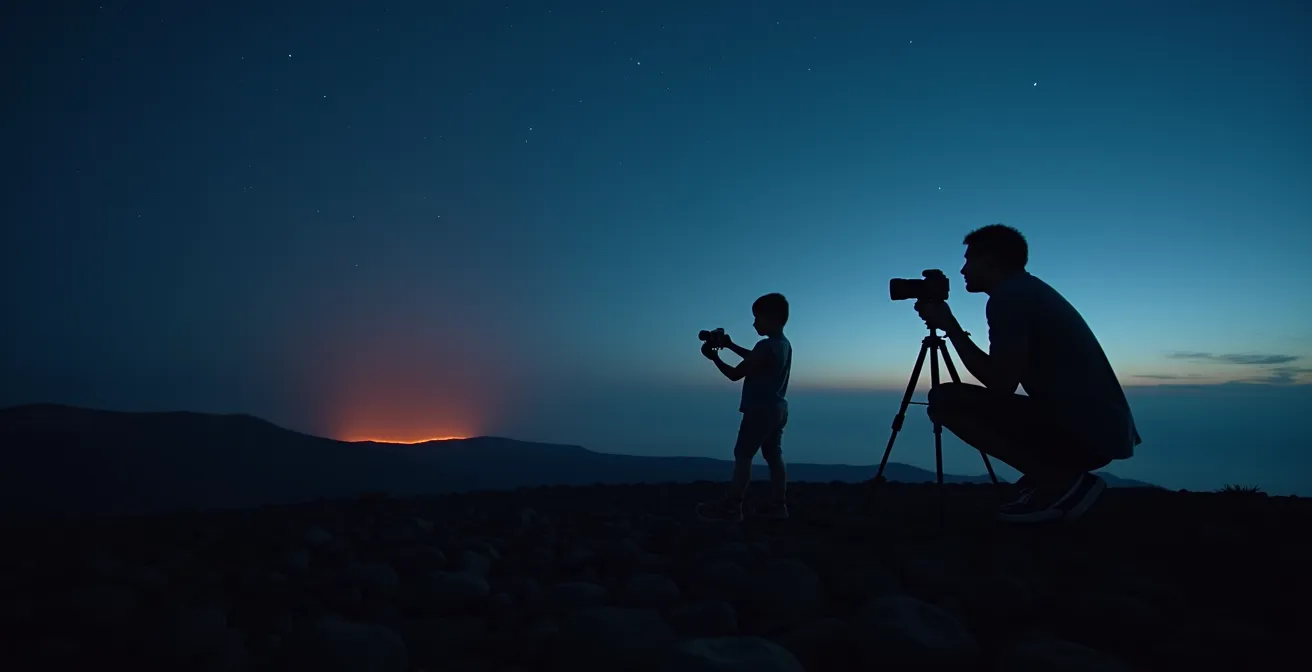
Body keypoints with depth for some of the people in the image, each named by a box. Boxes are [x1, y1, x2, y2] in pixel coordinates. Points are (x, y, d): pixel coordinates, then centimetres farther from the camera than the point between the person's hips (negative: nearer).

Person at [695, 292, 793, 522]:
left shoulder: (766, 346, -22)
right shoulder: (784, 344, 8)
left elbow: (735, 374, -16)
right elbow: (755, 359, 26)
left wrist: (714, 356, -4)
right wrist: (730, 345, 21)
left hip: (760, 410, -9)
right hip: (777, 409, 9)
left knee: (742, 455, -4)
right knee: (773, 455, 11)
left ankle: (731, 506, -3)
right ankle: (778, 504, 13)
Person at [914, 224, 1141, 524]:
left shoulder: (1008, 297, -11)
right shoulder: (1029, 290, 20)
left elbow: (1001, 386, -15)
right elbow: (1003, 380, 27)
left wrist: (950, 325, -7)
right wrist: (951, 328, 22)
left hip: (1080, 431, -10)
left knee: (944, 401, -14)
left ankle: (1060, 483, -10)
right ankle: (1064, 478, 12)